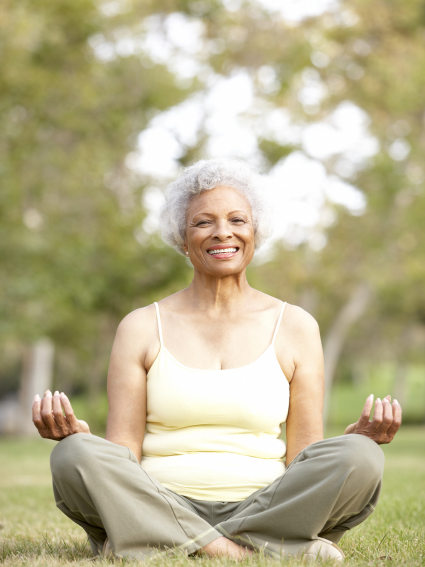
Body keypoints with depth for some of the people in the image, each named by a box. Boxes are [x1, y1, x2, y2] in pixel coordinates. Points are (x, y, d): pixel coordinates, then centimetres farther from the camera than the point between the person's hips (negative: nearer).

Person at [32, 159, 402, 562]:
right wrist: (76, 434, -18)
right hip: (161, 508, -1)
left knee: (357, 458, -27)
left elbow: (304, 460, 8)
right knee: (76, 455, -28)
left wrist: (357, 439, -13)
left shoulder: (294, 327, 10)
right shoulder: (142, 328, 9)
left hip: (264, 509, 1)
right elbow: (121, 457, 3)